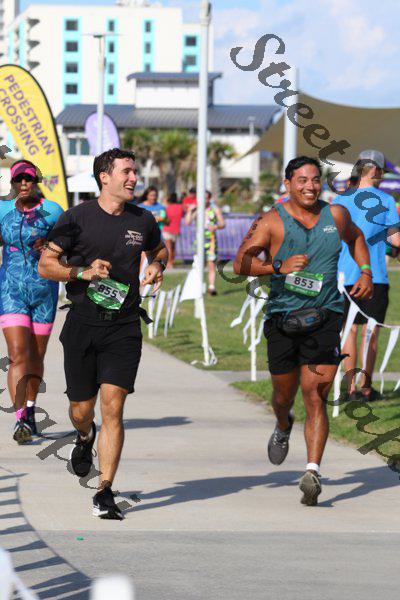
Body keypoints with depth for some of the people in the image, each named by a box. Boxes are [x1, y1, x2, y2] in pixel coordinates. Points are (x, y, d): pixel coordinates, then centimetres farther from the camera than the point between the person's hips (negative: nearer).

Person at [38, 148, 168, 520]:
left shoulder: (143, 221, 7)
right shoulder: (77, 219, -2)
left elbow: (159, 250, 28)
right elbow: (45, 265, 0)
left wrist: (157, 267, 5)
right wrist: (83, 272, -16)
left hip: (123, 326, 1)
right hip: (82, 324, -1)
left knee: (113, 408, -12)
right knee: (81, 411, 8)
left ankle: (105, 494, -10)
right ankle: (85, 437, 46)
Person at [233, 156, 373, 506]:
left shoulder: (336, 215, 7)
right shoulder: (273, 221, -4)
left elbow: (355, 237, 30)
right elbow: (241, 264, -12)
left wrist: (365, 273, 18)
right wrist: (279, 267, -26)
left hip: (325, 318, 0)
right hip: (283, 319, 0)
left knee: (315, 395, -13)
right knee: (284, 394, 14)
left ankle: (313, 471, -19)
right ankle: (283, 428, 50)